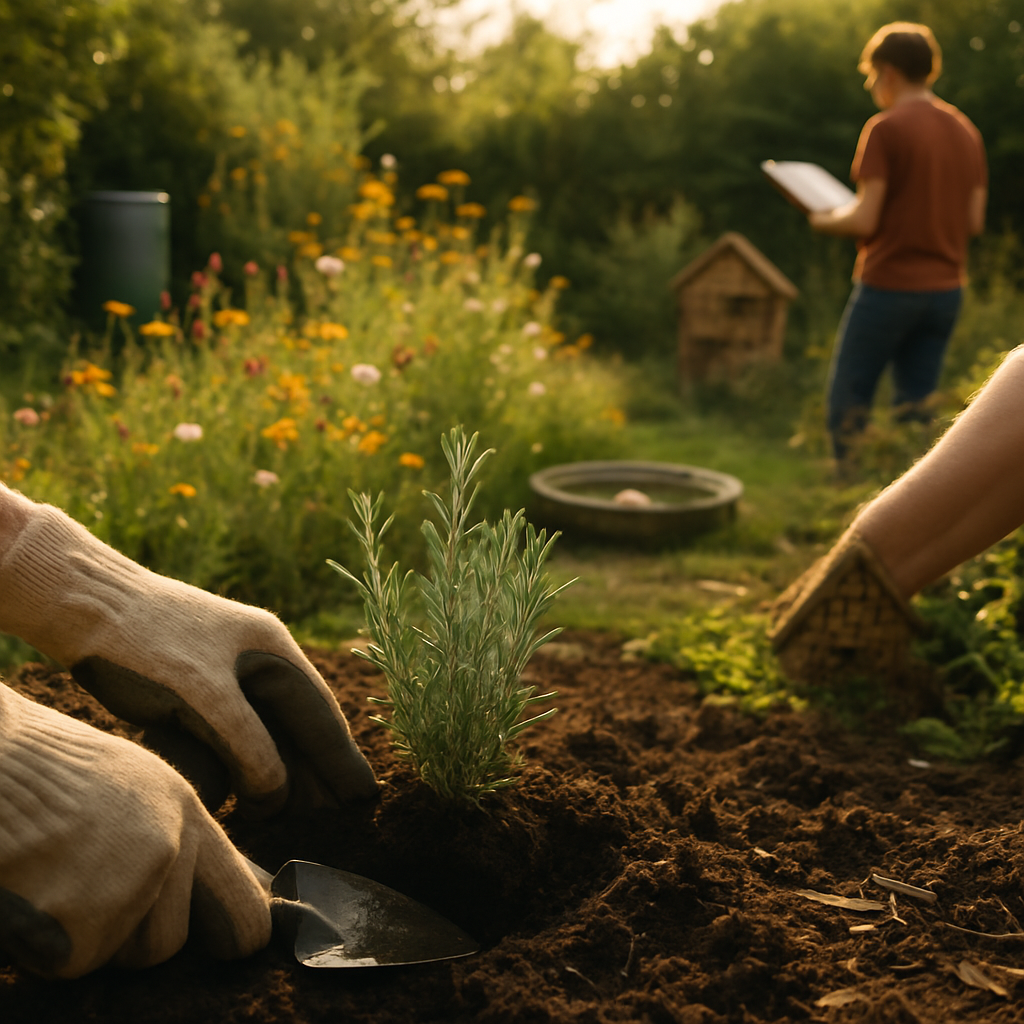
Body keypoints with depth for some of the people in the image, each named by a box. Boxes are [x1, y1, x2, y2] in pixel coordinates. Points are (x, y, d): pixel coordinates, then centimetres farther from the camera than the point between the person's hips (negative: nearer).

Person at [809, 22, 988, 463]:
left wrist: (825, 220, 3)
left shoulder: (885, 128, -11)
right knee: (916, 404, 12)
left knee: (848, 401, 5)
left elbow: (865, 219, -15)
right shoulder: (966, 132, 9)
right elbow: (974, 221, 10)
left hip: (889, 283, -6)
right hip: (945, 287, 7)